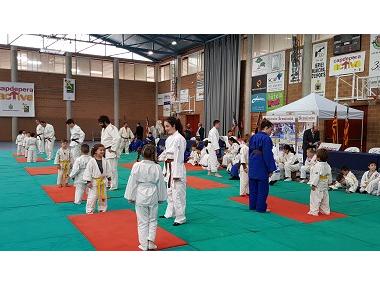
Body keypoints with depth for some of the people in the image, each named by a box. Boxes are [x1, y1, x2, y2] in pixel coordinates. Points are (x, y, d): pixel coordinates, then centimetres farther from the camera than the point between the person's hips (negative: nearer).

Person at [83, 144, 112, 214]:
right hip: (94, 181, -4)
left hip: (103, 181, 4)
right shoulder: (92, 161, -14)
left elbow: (108, 170, 8)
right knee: (92, 196, -1)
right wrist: (88, 181, -14)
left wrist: (109, 179, 9)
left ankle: (102, 208, 30)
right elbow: (88, 171, -13)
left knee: (103, 196, 14)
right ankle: (90, 210, 12)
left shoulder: (105, 161, -2)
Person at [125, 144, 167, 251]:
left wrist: (131, 197, 4)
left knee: (142, 221, 9)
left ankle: (144, 244, 16)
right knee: (152, 220, 16)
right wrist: (161, 198, 13)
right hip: (153, 196, 1)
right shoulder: (157, 167, -8)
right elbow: (160, 184, 0)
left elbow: (132, 182, -6)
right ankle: (151, 242, 14)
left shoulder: (137, 166, -11)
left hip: (140, 196, 0)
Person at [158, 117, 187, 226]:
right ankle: (170, 213, 37)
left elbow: (179, 157, -20)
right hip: (168, 167, 10)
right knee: (169, 192, 21)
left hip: (176, 168, -9)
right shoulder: (169, 138, 10)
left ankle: (180, 218, 10)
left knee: (177, 193, -2)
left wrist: (176, 173, -20)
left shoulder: (179, 139, -18)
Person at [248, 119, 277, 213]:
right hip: (262, 166, -8)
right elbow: (268, 155, -16)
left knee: (253, 187, 15)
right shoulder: (266, 138, -16)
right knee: (262, 188, 3)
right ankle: (261, 208, 9)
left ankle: (252, 205, 24)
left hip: (252, 165, 8)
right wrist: (270, 169, -11)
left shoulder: (253, 137, 9)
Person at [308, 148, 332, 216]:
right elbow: (329, 175, 12)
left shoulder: (318, 165, -22)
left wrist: (313, 184, -19)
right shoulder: (327, 165, 5)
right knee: (325, 198, 17)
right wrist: (329, 182, 23)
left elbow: (316, 176, -24)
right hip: (325, 185, 9)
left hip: (318, 185, -9)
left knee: (315, 198, -2)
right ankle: (325, 210, 27)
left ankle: (314, 211, 1)